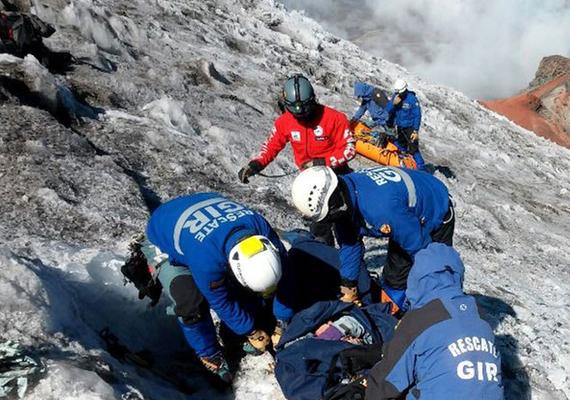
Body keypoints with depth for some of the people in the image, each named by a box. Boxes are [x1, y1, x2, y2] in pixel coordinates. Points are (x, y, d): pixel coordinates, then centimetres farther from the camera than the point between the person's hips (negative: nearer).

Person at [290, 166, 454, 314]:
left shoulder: (380, 209, -46)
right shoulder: (342, 192, -21)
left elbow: (419, 247, -31)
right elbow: (349, 243, -7)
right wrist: (348, 288, -2)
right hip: (408, 217, 7)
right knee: (394, 278, 11)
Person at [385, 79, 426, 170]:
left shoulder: (412, 99, -18)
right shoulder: (395, 96, -2)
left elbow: (417, 116, -15)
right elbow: (388, 110, -1)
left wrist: (415, 131, -19)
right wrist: (393, 103, -21)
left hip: (410, 128, -6)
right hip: (399, 127, 6)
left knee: (413, 149, -10)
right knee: (402, 148, 18)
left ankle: (421, 168, -3)